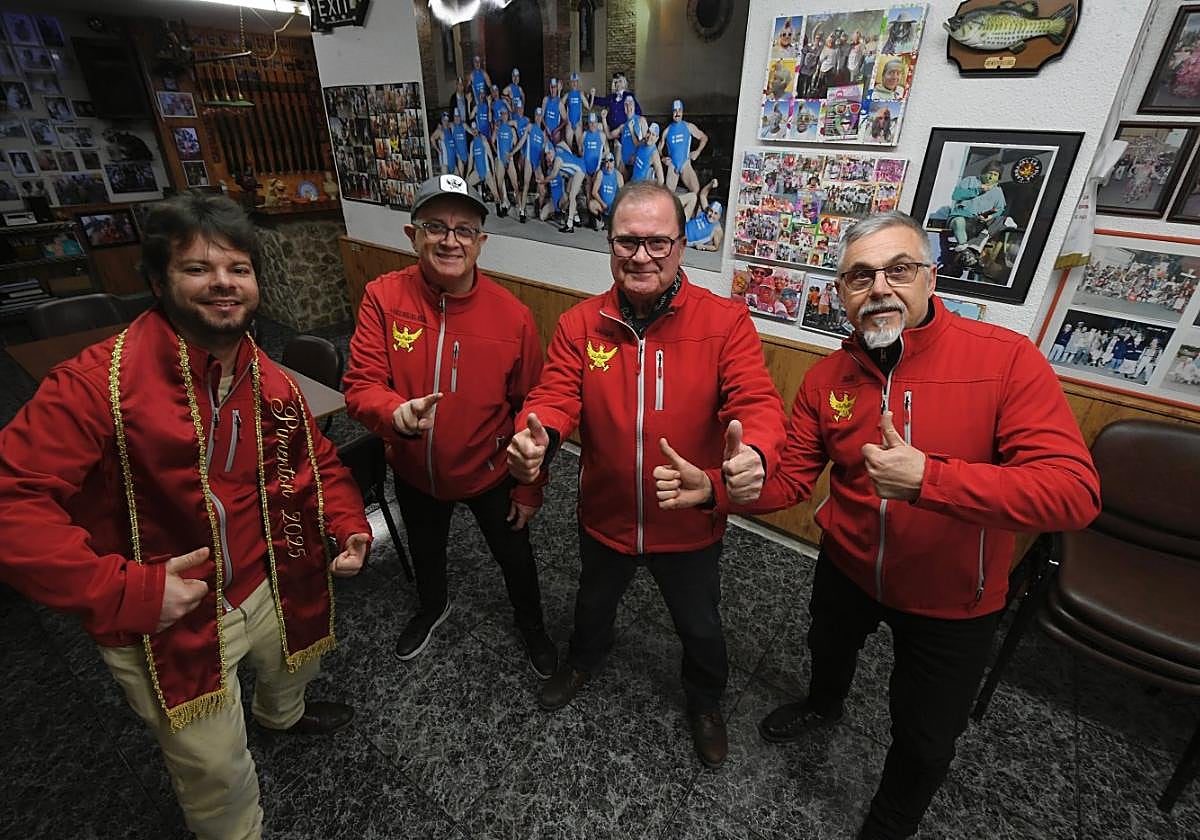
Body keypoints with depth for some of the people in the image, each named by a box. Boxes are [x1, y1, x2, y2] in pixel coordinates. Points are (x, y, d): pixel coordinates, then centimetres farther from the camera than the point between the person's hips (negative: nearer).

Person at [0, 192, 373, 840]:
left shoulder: (270, 383, -4)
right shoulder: (100, 382, -24)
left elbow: (317, 462, 8)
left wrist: (347, 524, -6)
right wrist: (125, 591, -30)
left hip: (269, 589, 6)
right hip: (164, 623, -6)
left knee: (294, 669, 36)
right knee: (216, 776, 15)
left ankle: (280, 715, 72)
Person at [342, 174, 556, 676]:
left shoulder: (513, 315, -21)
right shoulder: (383, 297, -17)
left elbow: (529, 409, -13)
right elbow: (361, 385, -17)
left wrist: (529, 488, -6)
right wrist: (397, 413, -41)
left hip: (489, 473, -2)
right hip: (414, 472, 3)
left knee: (514, 555, 21)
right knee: (424, 550, 30)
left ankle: (531, 626, 54)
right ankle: (432, 607, 66)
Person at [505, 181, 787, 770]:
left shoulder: (725, 321, -17)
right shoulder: (579, 325, -10)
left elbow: (757, 401, -24)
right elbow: (555, 395, -17)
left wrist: (753, 454, -47)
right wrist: (535, 437, -41)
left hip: (690, 522, -2)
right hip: (605, 516, 3)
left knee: (699, 625, 23)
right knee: (594, 601, 31)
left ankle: (705, 701, 58)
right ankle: (584, 660, 68)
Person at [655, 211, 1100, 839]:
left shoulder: (1006, 358, -23)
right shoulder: (827, 378, -12)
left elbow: (1074, 492, -30)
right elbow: (789, 479, -10)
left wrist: (926, 477, -41)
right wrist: (714, 487, -27)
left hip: (952, 599, -3)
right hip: (847, 569, 3)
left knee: (925, 744, 16)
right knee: (827, 649, 32)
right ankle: (823, 705, 70)